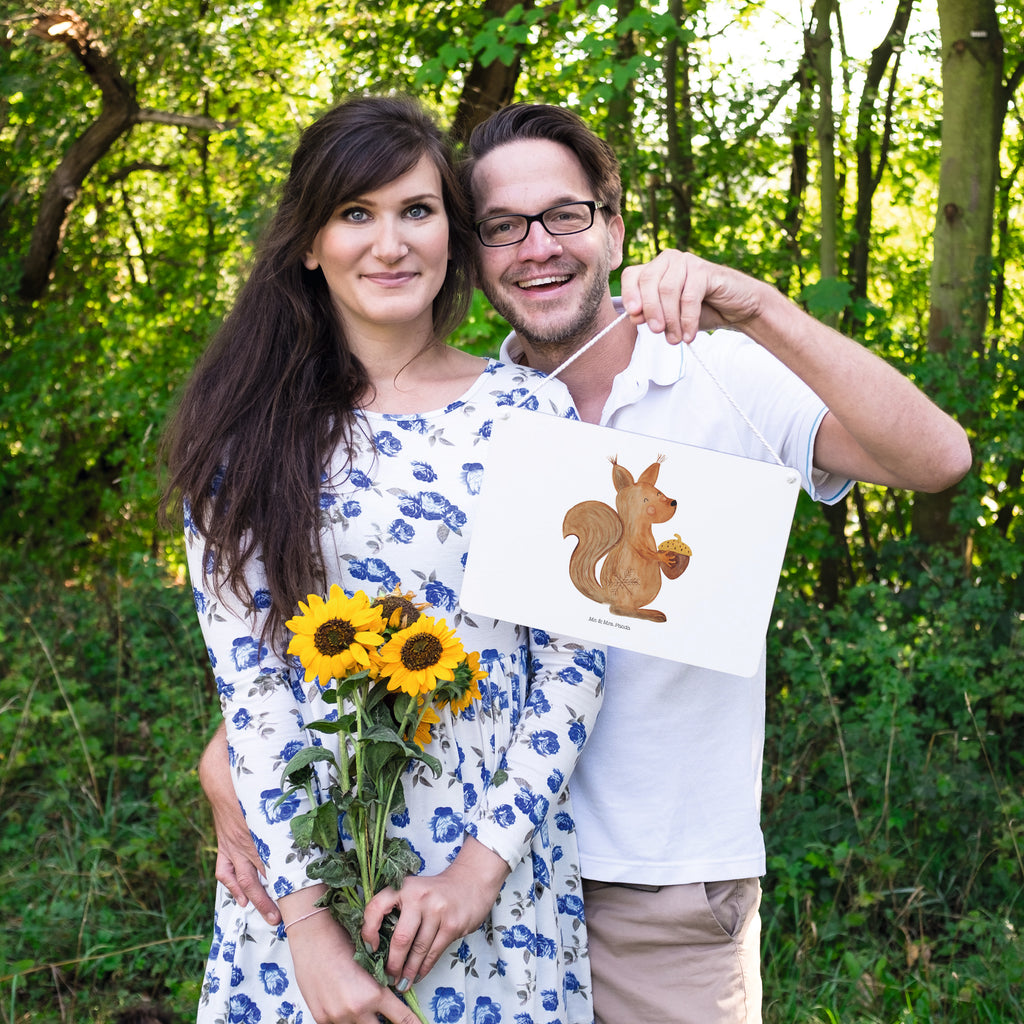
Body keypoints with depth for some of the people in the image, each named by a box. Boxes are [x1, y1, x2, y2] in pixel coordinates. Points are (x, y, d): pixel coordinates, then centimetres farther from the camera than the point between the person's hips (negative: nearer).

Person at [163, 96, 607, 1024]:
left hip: (500, 865, 0)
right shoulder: (249, 431, -2)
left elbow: (575, 658, -3)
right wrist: (307, 919, -13)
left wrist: (487, 861, -10)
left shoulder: (529, 412, -2)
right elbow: (245, 672, -7)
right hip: (303, 867, 0)